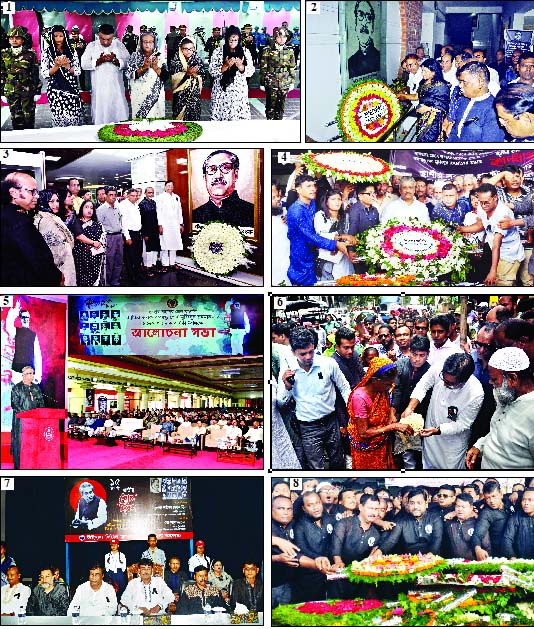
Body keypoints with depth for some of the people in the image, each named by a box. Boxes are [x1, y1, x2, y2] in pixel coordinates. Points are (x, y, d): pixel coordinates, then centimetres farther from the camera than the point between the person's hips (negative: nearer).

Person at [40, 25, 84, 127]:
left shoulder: (72, 51, 9)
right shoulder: (47, 52, 4)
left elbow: (78, 72, 5)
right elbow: (45, 74, -1)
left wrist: (67, 66, -12)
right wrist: (57, 66, -15)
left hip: (71, 88, 1)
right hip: (55, 90, -1)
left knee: (75, 117, -6)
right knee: (59, 117, -7)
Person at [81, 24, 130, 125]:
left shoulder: (119, 45, 5)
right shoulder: (91, 46, 3)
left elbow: (128, 63, -3)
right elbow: (84, 64, -6)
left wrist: (115, 60, -20)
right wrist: (99, 61, -19)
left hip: (116, 87, 0)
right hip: (99, 89, 0)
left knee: (119, 116, 0)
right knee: (100, 116, 2)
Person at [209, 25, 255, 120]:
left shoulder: (245, 52, 5)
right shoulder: (218, 52, 1)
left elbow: (250, 71, 1)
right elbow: (212, 72, -4)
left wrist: (240, 66, -18)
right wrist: (226, 66, -19)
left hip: (239, 91, 1)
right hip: (221, 91, -1)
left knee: (239, 117, -4)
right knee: (220, 116, -1)